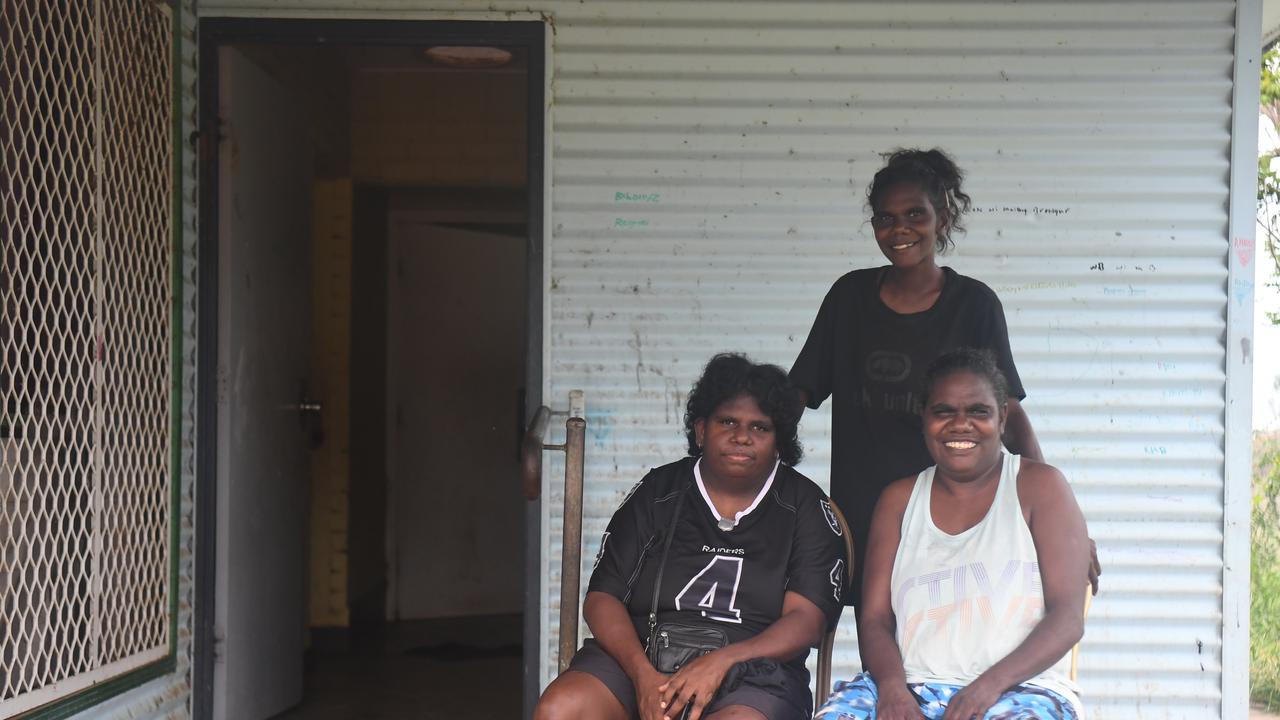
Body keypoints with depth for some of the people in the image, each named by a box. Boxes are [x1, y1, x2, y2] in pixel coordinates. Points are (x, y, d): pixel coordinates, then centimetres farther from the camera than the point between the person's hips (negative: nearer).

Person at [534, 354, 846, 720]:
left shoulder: (805, 507, 9)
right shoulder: (657, 492, 12)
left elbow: (806, 620, -2)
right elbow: (602, 598, 6)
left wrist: (721, 662, -19)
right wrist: (642, 674, -14)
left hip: (753, 666, -2)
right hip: (642, 653, 2)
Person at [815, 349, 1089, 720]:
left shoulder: (1039, 486, 6)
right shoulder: (899, 499, 16)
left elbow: (1068, 617, -2)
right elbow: (875, 619, 10)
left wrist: (991, 683, -17)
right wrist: (892, 685, -12)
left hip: (1021, 689, -2)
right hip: (913, 690, 3)